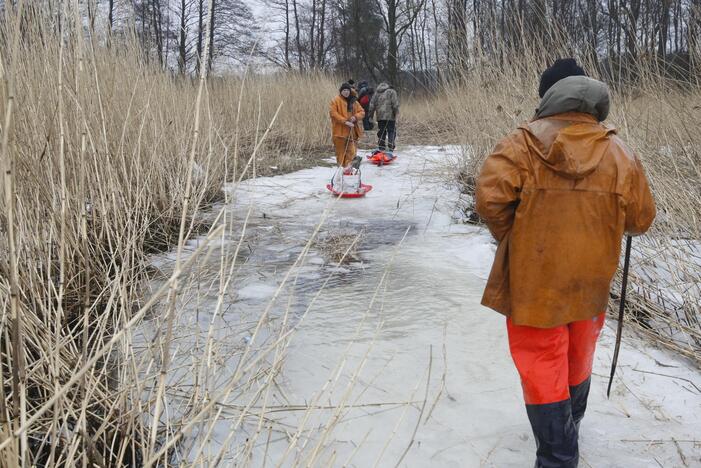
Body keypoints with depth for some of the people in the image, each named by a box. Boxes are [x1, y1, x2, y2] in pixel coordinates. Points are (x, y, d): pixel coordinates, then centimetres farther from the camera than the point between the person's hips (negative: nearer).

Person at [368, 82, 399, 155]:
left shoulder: (376, 93, 17)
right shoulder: (391, 92, 4)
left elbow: (372, 105, 13)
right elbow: (395, 103, -8)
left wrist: (371, 116, 16)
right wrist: (396, 113, -6)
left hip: (380, 117, 4)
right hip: (390, 116, -4)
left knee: (381, 133, 12)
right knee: (391, 133, -4)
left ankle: (380, 149, 13)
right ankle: (390, 151, -12)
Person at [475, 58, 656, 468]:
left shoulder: (524, 143, -12)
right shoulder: (619, 152, -2)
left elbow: (490, 197, -21)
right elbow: (641, 219, 4)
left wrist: (511, 238, -3)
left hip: (534, 278, -4)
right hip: (591, 280, 4)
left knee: (542, 365, 6)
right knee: (578, 360, 24)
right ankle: (569, 429, 47)